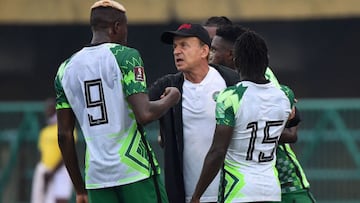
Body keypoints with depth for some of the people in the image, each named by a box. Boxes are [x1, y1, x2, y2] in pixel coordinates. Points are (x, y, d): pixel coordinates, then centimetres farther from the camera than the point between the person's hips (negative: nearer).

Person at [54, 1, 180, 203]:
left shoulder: (67, 68, 11)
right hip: (135, 169, -5)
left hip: (96, 173, 5)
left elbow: (65, 135, 12)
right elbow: (145, 114, -16)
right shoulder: (126, 56, -5)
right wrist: (170, 99, 5)